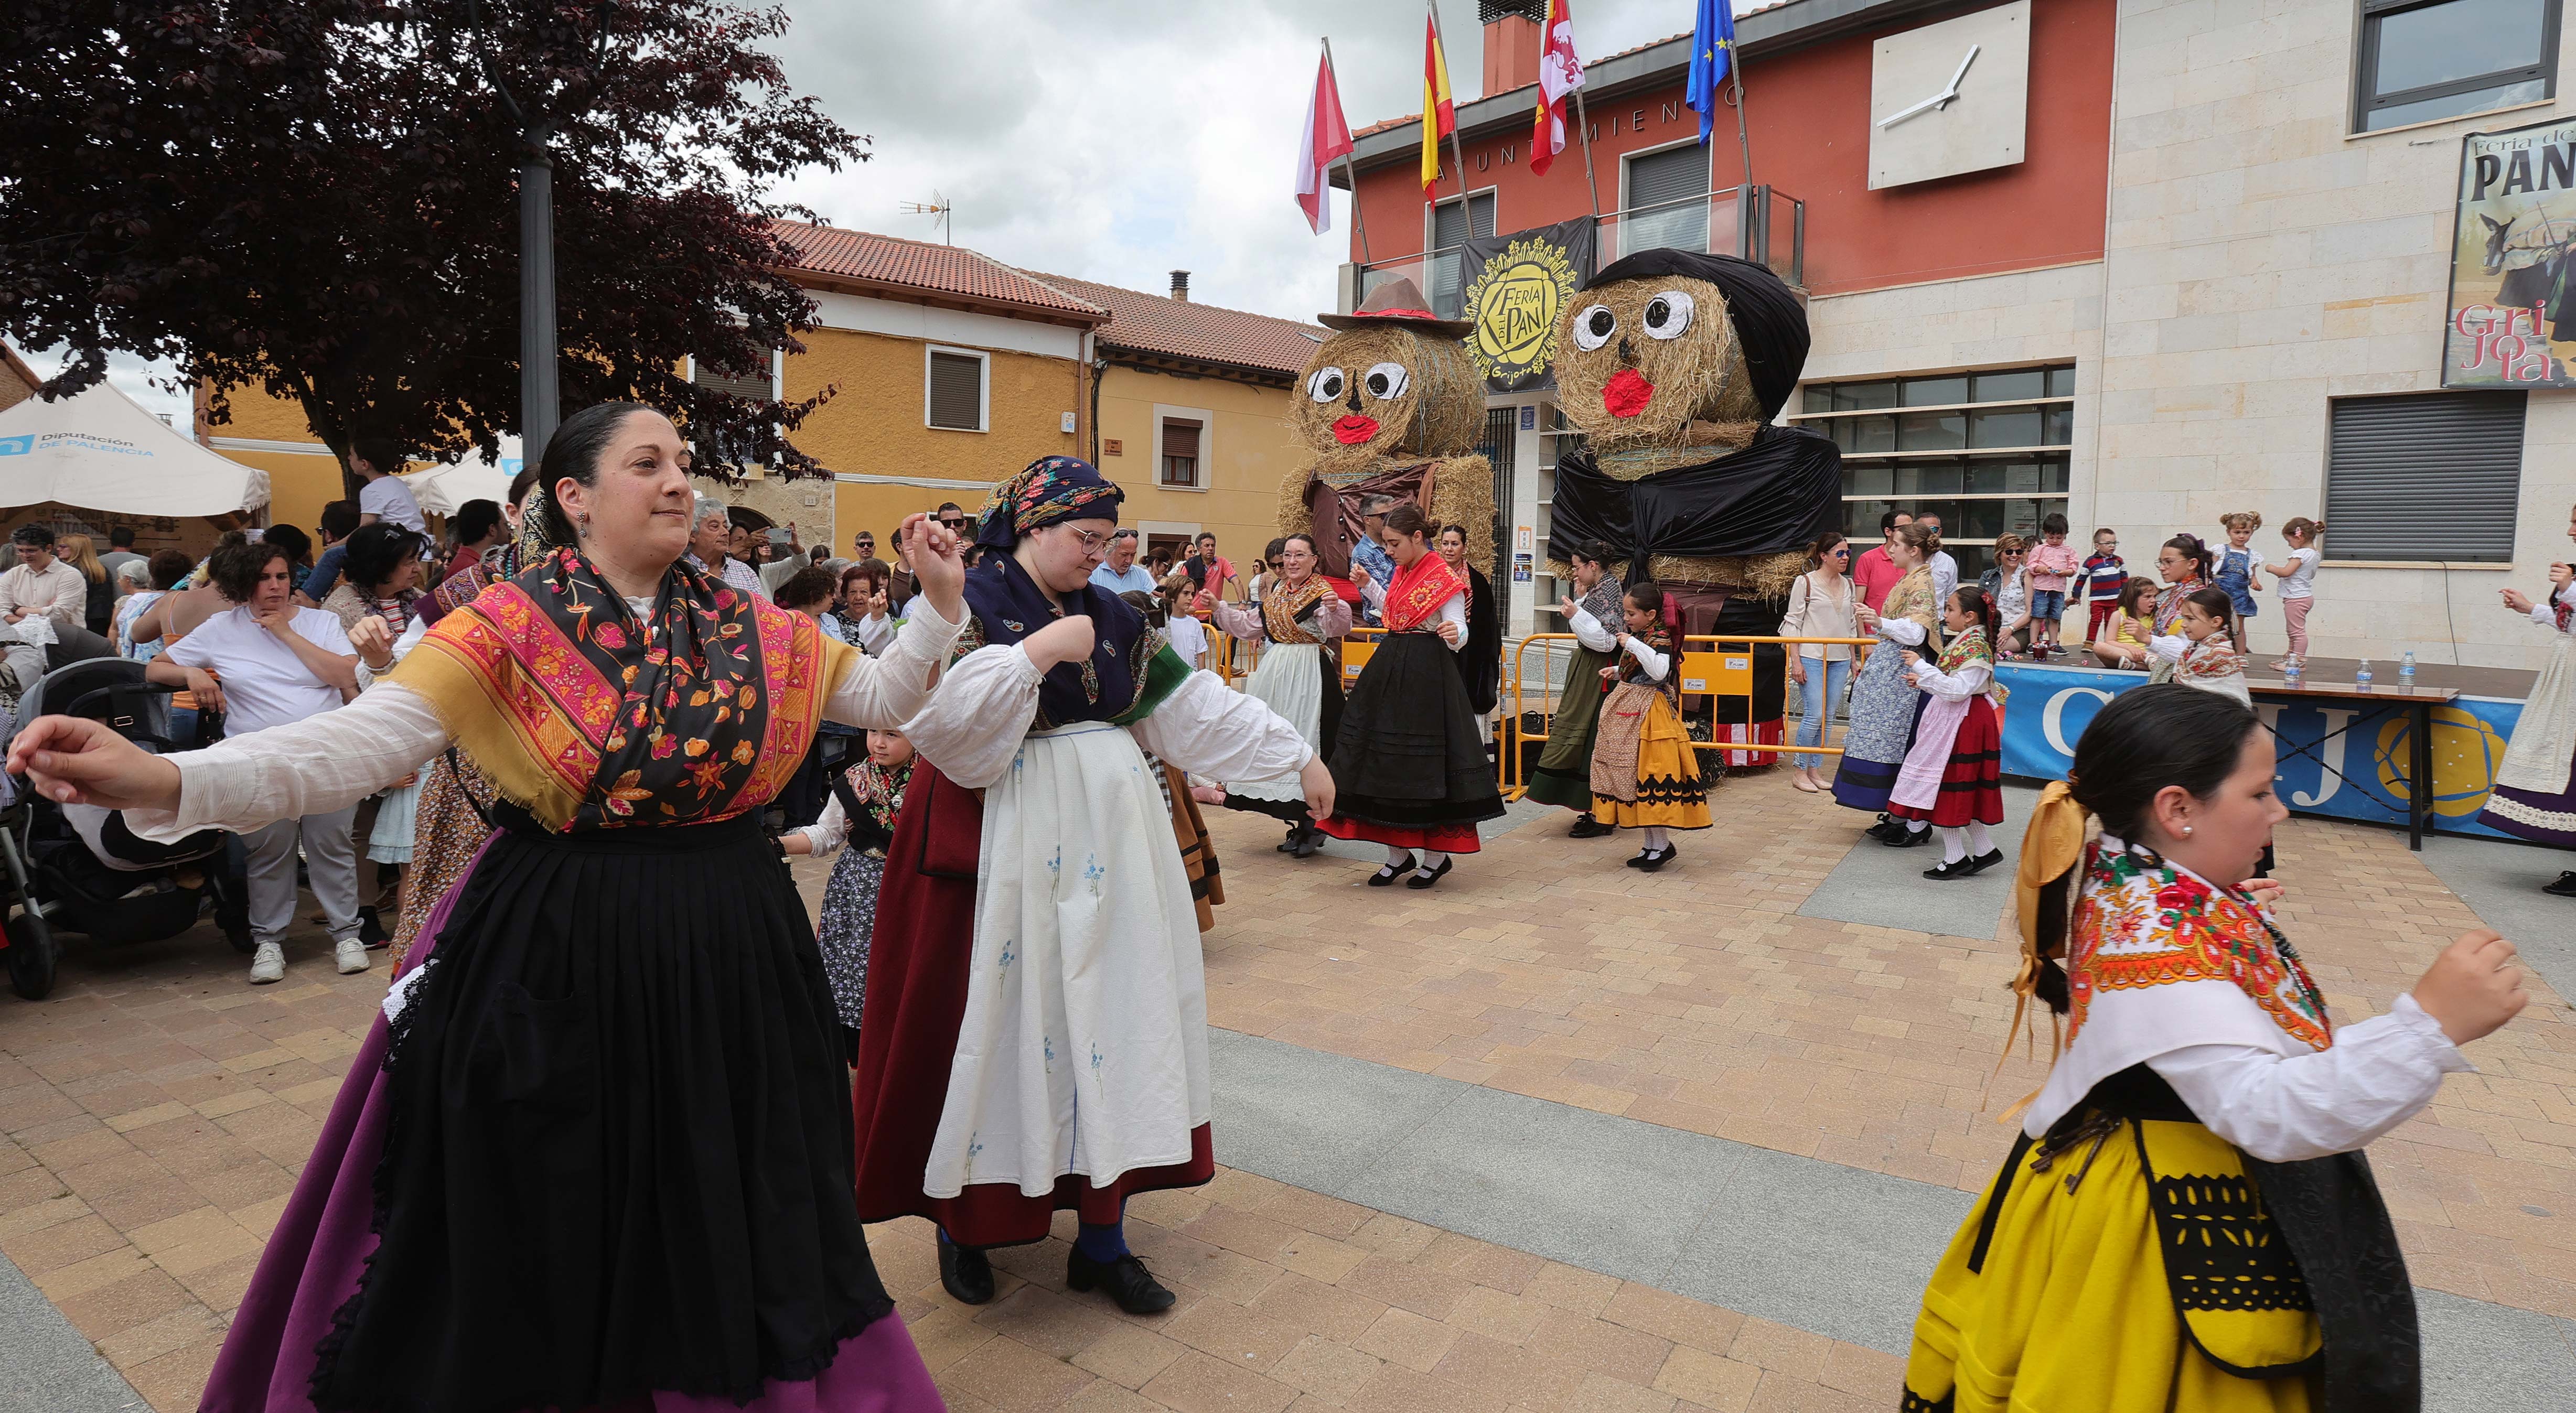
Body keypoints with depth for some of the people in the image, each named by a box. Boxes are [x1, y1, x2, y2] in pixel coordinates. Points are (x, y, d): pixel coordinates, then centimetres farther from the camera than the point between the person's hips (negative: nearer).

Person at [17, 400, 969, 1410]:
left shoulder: (751, 631, 2)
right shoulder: (508, 628, -9)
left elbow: (879, 699, 9)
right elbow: (366, 740, -19)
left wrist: (937, 607, -4)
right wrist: (164, 779, -32)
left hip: (728, 955, 3)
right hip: (562, 960, -3)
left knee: (724, 1210, 16)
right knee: (551, 1230, 11)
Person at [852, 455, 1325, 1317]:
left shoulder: (1111, 616, 11)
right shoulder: (971, 603, -5)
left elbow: (1192, 702, 13)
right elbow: (938, 712, -22)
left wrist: (1298, 756, 13)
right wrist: (1040, 652, -20)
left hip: (1109, 842, 6)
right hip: (1007, 849, -5)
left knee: (1110, 1015, 6)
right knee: (999, 1022, 3)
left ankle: (1101, 1238, 18)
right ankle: (963, 1219, 25)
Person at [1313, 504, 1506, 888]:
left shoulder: (1444, 577, -12)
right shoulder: (1403, 571, 11)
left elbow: (1457, 632, -16)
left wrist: (1455, 635, -38)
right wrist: (1367, 584, 21)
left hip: (1425, 675, -8)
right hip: (1390, 669, 8)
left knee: (1422, 763, -3)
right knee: (1385, 759, 8)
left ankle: (1436, 856, 13)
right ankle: (1398, 855, 19)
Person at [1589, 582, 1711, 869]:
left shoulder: (1660, 638, -15)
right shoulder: (1636, 636, 11)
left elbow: (1658, 671, -32)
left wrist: (1632, 644, -29)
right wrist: (1616, 672, 12)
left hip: (1648, 716, -10)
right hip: (1627, 714, 10)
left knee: (1648, 776, -7)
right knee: (1630, 775, 12)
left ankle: (1662, 844, 5)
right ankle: (1652, 844, 21)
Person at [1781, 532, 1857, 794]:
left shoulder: (1848, 585, 13)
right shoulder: (1806, 582, -4)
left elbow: (1851, 624, 19)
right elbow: (1793, 623, -5)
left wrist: (1854, 659, 16)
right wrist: (1796, 661, -11)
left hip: (1840, 660, 6)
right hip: (1812, 658, -6)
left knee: (1828, 717, 6)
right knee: (1814, 716, -10)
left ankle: (1816, 770, 15)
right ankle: (1801, 772, 1)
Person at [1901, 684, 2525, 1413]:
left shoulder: (2132, 883, -3)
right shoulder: (2158, 941, -33)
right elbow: (2270, 1112, -37)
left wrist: (2232, 915, 12)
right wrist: (2429, 1025, -41)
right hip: (2173, 1223, -9)